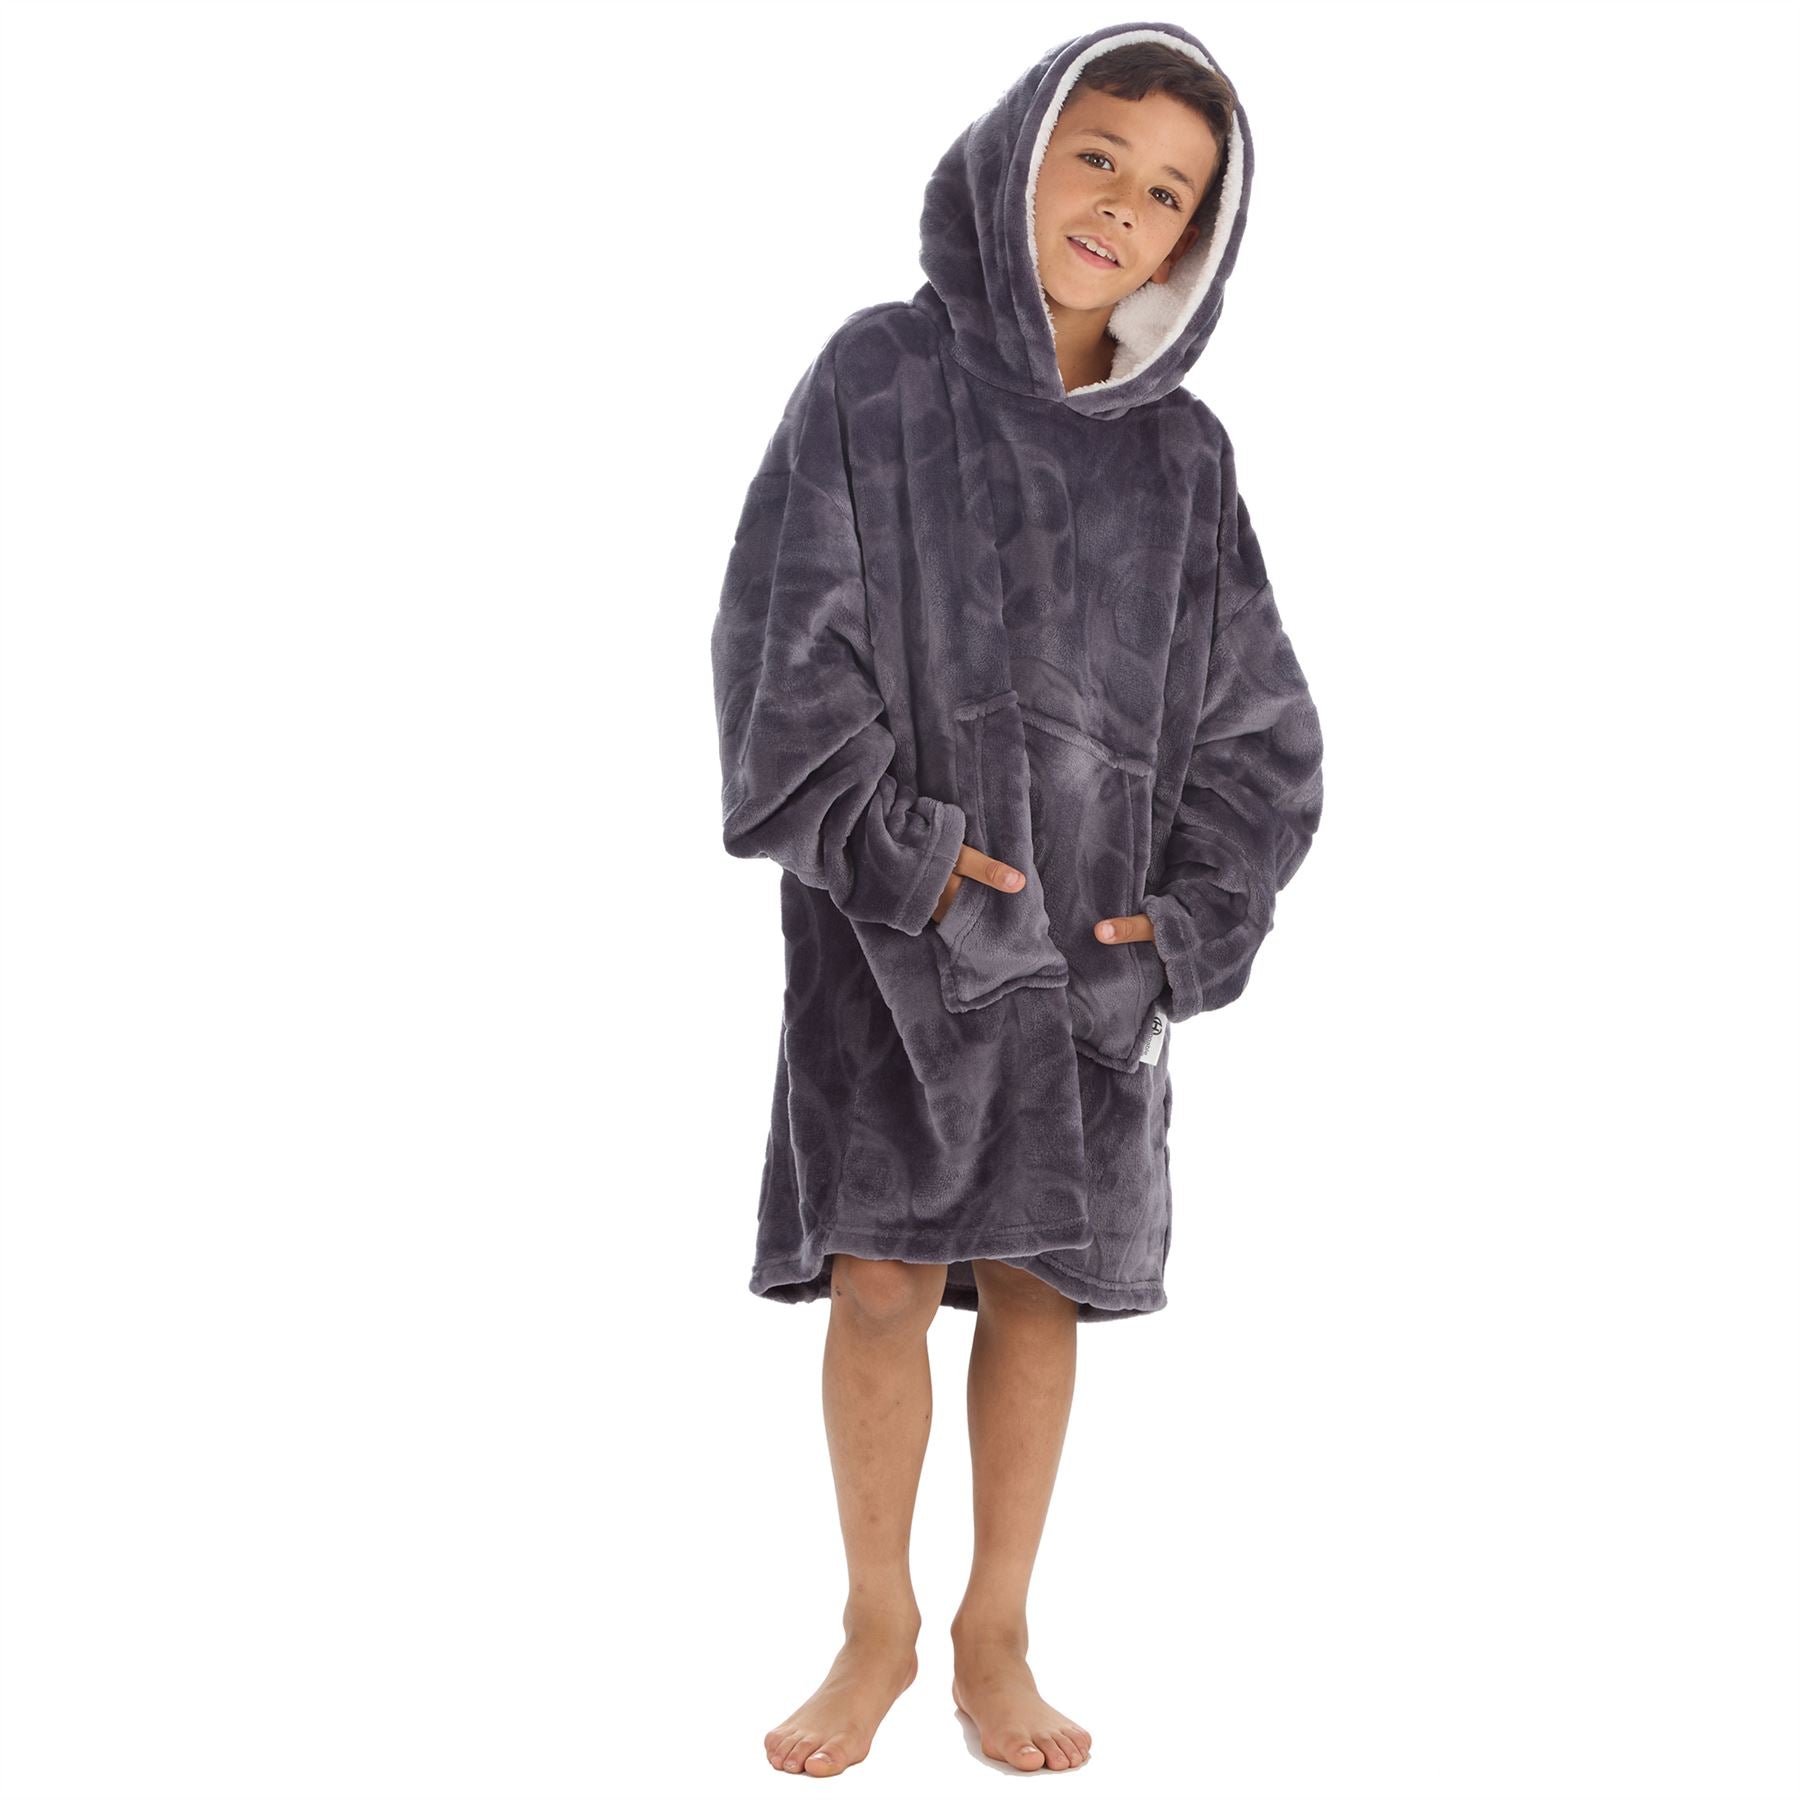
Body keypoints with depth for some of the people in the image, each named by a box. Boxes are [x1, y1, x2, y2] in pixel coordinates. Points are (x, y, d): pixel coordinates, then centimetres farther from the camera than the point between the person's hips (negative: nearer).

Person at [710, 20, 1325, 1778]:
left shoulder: (1183, 455, 6)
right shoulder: (876, 379, -1)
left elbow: (1261, 737, 5)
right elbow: (781, 649, -8)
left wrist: (1183, 928, -7)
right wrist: (907, 858, -16)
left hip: (1094, 950, 2)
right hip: (893, 923, -2)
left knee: (1036, 1282, 8)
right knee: (881, 1283, 2)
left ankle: (995, 1639, 23)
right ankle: (878, 1630, 21)